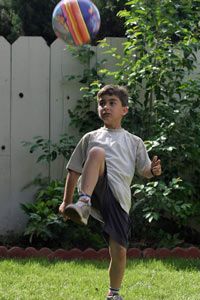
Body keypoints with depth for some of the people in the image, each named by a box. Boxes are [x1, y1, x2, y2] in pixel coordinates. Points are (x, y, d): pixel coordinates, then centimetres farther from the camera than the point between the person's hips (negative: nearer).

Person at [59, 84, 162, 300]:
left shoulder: (134, 142, 23)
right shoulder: (91, 138, 21)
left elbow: (144, 171, 17)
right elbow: (74, 170, 21)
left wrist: (154, 171, -7)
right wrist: (66, 201, 15)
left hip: (119, 199, 2)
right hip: (96, 190, -1)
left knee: (119, 251, -6)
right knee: (97, 152, -30)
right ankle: (83, 204, -49)